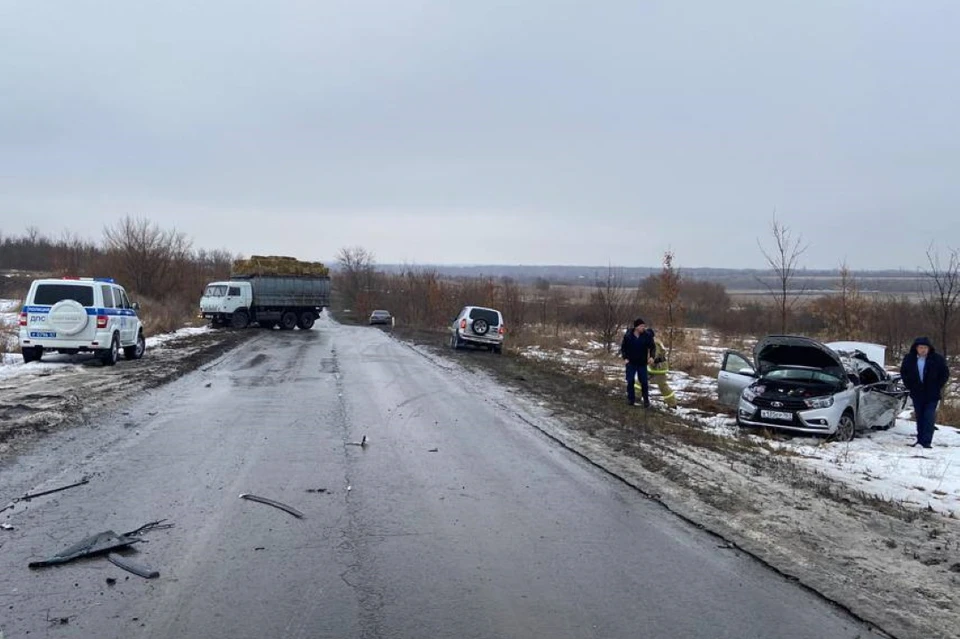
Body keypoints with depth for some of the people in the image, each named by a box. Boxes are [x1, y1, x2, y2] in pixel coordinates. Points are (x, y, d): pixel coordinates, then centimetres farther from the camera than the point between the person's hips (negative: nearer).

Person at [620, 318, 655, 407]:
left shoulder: (647, 335, -11)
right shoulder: (628, 336, -11)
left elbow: (652, 347, -4)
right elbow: (623, 348, 0)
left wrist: (651, 356, -21)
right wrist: (625, 358, -11)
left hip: (642, 363, 0)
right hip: (631, 362, 0)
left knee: (644, 382, 0)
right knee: (630, 381, 1)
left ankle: (646, 400, 13)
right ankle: (631, 398, 15)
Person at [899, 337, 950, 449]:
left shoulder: (937, 359, -8)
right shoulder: (909, 359, -1)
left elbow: (945, 374, 1)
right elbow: (903, 373, 13)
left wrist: (937, 388, -3)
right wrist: (909, 386, 6)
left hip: (932, 394, -3)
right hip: (917, 394, 3)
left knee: (929, 417, -8)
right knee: (919, 417, 10)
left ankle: (926, 441, -8)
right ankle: (920, 438, 19)